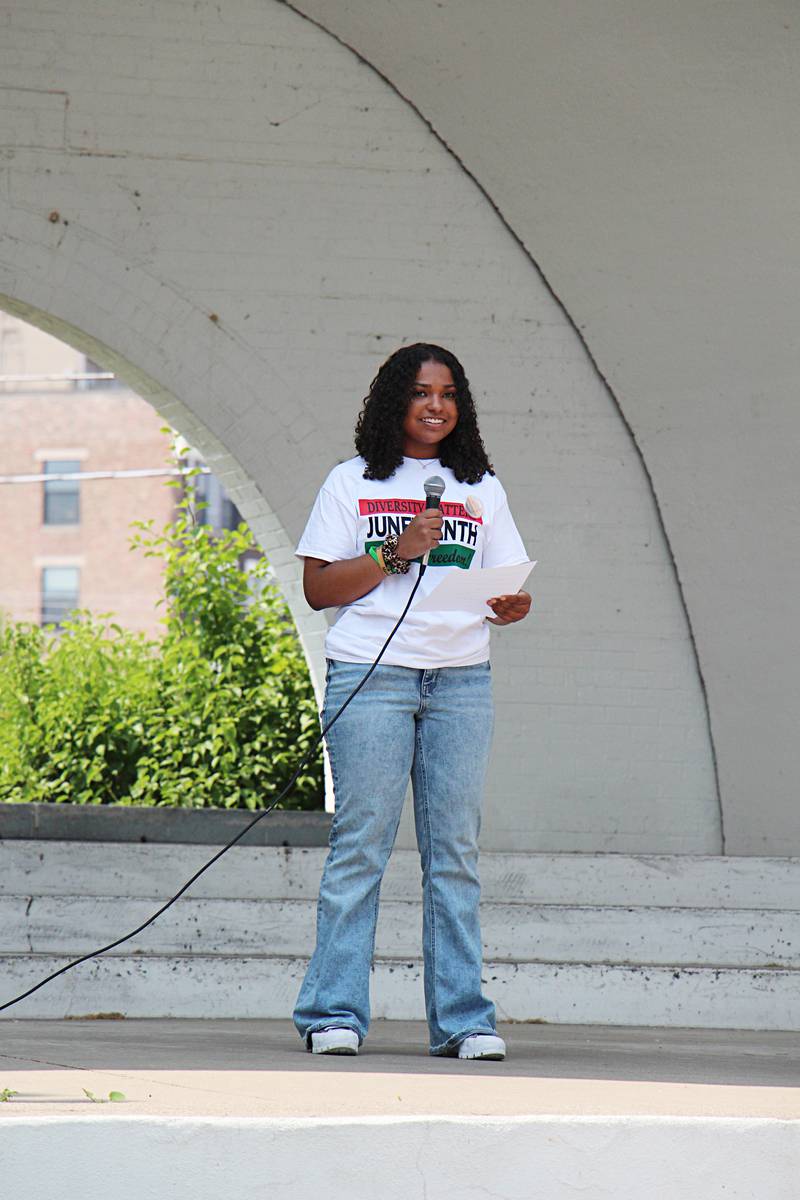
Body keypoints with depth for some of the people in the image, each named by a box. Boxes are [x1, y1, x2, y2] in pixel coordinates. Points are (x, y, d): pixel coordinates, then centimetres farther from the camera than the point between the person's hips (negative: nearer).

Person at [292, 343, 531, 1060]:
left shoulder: (481, 488, 17)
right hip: (371, 675, -3)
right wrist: (394, 552, -10)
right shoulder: (353, 483, 8)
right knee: (361, 842, -7)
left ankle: (461, 1017, 2)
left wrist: (512, 606, -7)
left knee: (455, 849, 0)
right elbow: (318, 588, 2)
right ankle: (334, 1013, -4)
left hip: (461, 680, 3)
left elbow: (507, 585, 17)